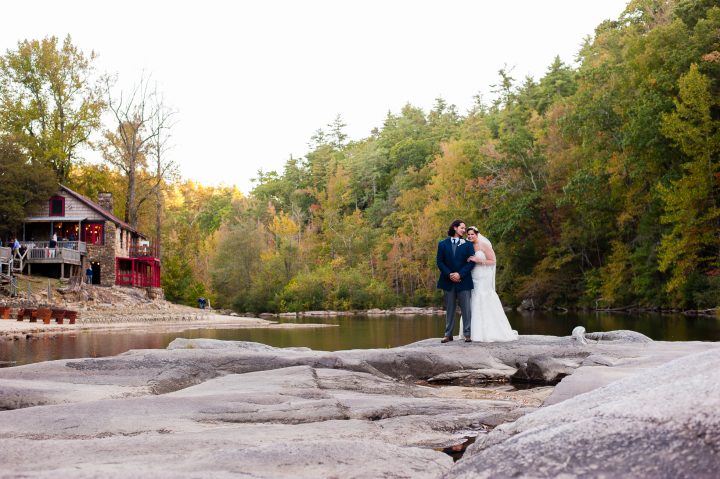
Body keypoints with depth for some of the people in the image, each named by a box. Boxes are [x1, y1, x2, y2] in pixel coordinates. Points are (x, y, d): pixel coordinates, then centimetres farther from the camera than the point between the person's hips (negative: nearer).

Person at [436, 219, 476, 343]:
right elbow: (439, 262, 3)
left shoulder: (467, 245, 7)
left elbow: (472, 262, -1)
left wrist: (460, 274, -12)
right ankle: (448, 334, 10)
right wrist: (449, 275, -10)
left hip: (463, 280, -1)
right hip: (448, 281, 1)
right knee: (449, 309, 6)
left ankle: (467, 334, 1)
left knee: (466, 308, -3)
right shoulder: (443, 244, 8)